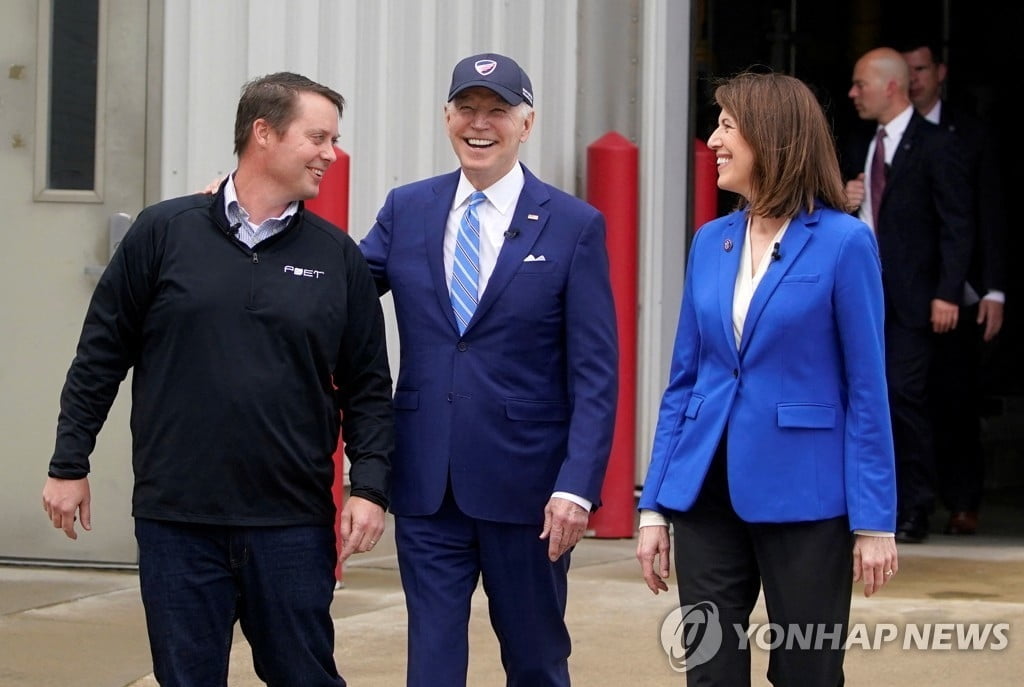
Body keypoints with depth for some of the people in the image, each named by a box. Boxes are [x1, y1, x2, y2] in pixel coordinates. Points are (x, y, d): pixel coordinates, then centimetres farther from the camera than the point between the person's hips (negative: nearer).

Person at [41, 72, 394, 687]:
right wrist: (70, 464, 4)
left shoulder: (337, 256, 5)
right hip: (176, 521, -1)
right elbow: (101, 358, 5)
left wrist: (370, 486, -3)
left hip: (293, 526, 1)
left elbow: (368, 387, 7)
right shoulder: (164, 233, 1)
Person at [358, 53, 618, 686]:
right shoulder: (406, 210, 6)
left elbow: (595, 373, -6)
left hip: (526, 485, -2)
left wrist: (577, 486, -15)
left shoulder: (574, 225, -4)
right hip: (425, 485, 2)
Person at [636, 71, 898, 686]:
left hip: (802, 497, -5)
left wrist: (875, 521, -10)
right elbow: (683, 381, 11)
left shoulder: (844, 241, -8)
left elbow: (867, 389, -8)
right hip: (708, 494, 5)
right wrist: (655, 505, 7)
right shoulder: (710, 242, 7)